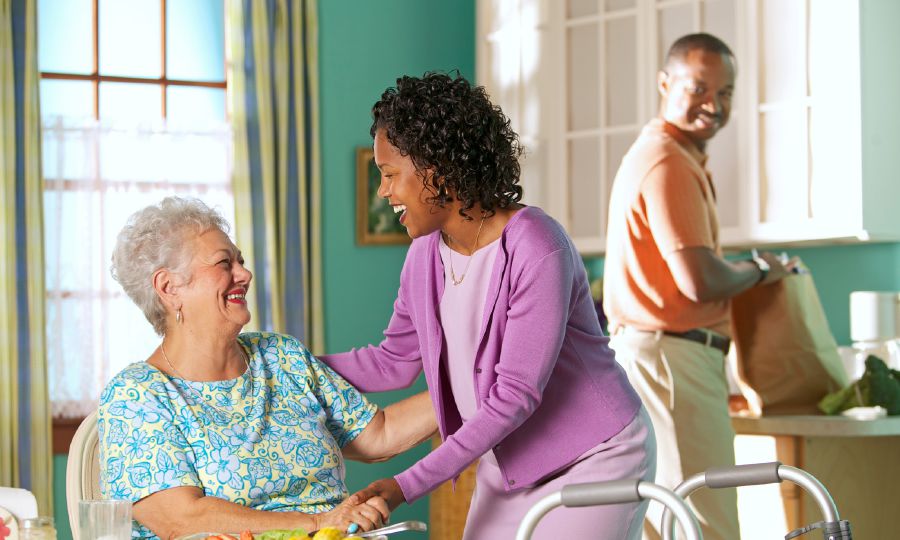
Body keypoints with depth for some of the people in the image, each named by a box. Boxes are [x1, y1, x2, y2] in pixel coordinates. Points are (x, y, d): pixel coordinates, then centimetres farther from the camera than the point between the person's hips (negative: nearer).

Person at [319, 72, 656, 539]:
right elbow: (394, 361, 11)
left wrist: (407, 485, -26)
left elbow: (515, 395, -25)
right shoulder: (426, 254, -1)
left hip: (593, 463, -7)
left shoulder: (535, 251, -25)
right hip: (510, 463, 7)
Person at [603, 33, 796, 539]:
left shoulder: (667, 156, 18)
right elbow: (701, 281, -23)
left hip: (652, 358, 11)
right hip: (672, 359, -11)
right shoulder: (669, 164, -16)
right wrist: (759, 270, -4)